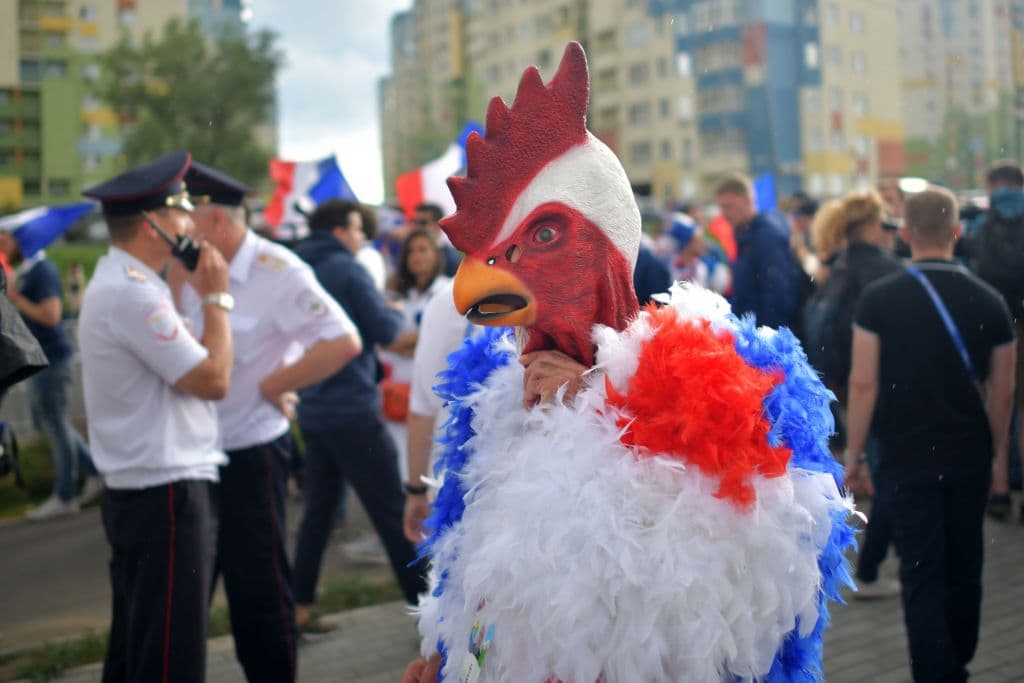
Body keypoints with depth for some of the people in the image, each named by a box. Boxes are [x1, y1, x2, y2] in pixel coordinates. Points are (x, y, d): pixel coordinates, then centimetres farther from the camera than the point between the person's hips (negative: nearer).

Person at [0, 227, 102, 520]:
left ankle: (64, 497, 9)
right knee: (45, 422, 16)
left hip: (53, 360, -10)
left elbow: (50, 315, -26)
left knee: (56, 426, -1)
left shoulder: (43, 271, -17)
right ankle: (95, 471, 23)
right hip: (41, 359, 10)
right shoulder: (25, 272, 13)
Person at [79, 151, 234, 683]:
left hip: (137, 492, 11)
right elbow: (213, 380, -17)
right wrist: (216, 299, -7)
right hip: (166, 496, -11)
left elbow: (190, 364, 14)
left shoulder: (116, 284, 15)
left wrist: (201, 294, 6)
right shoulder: (134, 295, -18)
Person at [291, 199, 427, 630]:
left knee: (317, 512, 12)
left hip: (313, 412, 7)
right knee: (392, 512, -1)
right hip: (354, 411, -7)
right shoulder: (348, 271, -9)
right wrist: (394, 313, 9)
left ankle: (299, 606, 13)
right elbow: (386, 331, -13)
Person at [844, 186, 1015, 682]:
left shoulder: (879, 298, -10)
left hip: (908, 455, -3)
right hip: (970, 455, 3)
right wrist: (993, 450, 16)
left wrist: (854, 451, -1)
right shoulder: (989, 301, -2)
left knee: (922, 575, 3)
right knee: (964, 570, 18)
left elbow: (863, 383, -11)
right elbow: (1002, 390, 3)